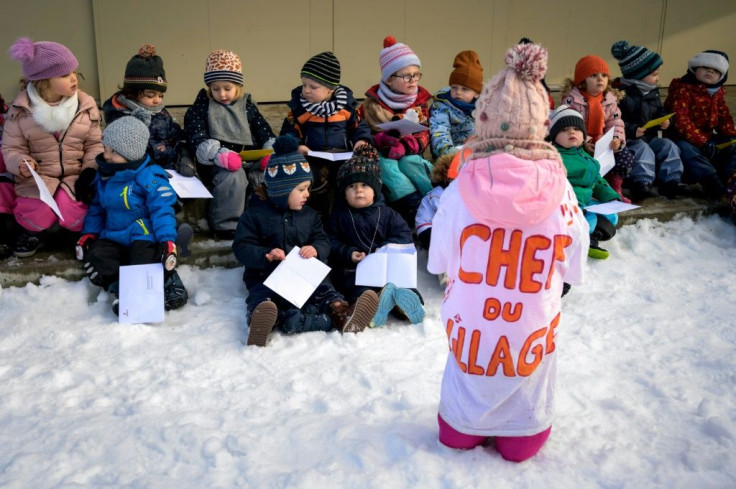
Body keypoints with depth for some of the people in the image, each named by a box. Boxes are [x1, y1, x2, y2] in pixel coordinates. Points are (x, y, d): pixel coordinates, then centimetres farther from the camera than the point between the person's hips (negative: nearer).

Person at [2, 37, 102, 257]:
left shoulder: (86, 105, -2)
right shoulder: (21, 109, -6)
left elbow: (94, 144, 4)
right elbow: (11, 148, 0)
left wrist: (91, 170, -13)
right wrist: (19, 163, -23)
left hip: (75, 176, 1)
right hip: (37, 177, 0)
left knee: (74, 217, -24)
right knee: (36, 217, -25)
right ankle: (31, 231, 16)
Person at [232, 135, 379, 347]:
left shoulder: (310, 215, 14)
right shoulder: (255, 214, 1)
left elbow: (324, 242, 11)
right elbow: (241, 248, -4)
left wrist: (316, 250, -15)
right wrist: (265, 255, -24)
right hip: (265, 279, -3)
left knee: (324, 290, -24)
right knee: (259, 299, -34)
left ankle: (341, 314, -52)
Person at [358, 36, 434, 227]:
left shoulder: (420, 99, 5)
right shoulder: (373, 103, -3)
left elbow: (423, 135, -1)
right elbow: (372, 138, -6)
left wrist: (402, 147, -21)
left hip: (409, 155, 2)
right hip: (382, 156, -2)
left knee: (409, 162, -32)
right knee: (388, 166, -34)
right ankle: (416, 206, -47)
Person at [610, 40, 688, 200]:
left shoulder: (653, 93, 13)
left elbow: (660, 112, 26)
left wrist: (664, 121, 3)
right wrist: (631, 130, -26)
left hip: (649, 137, 8)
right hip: (626, 140, -8)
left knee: (668, 146, -11)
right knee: (642, 149, -32)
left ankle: (671, 182, -13)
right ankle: (640, 184, -36)